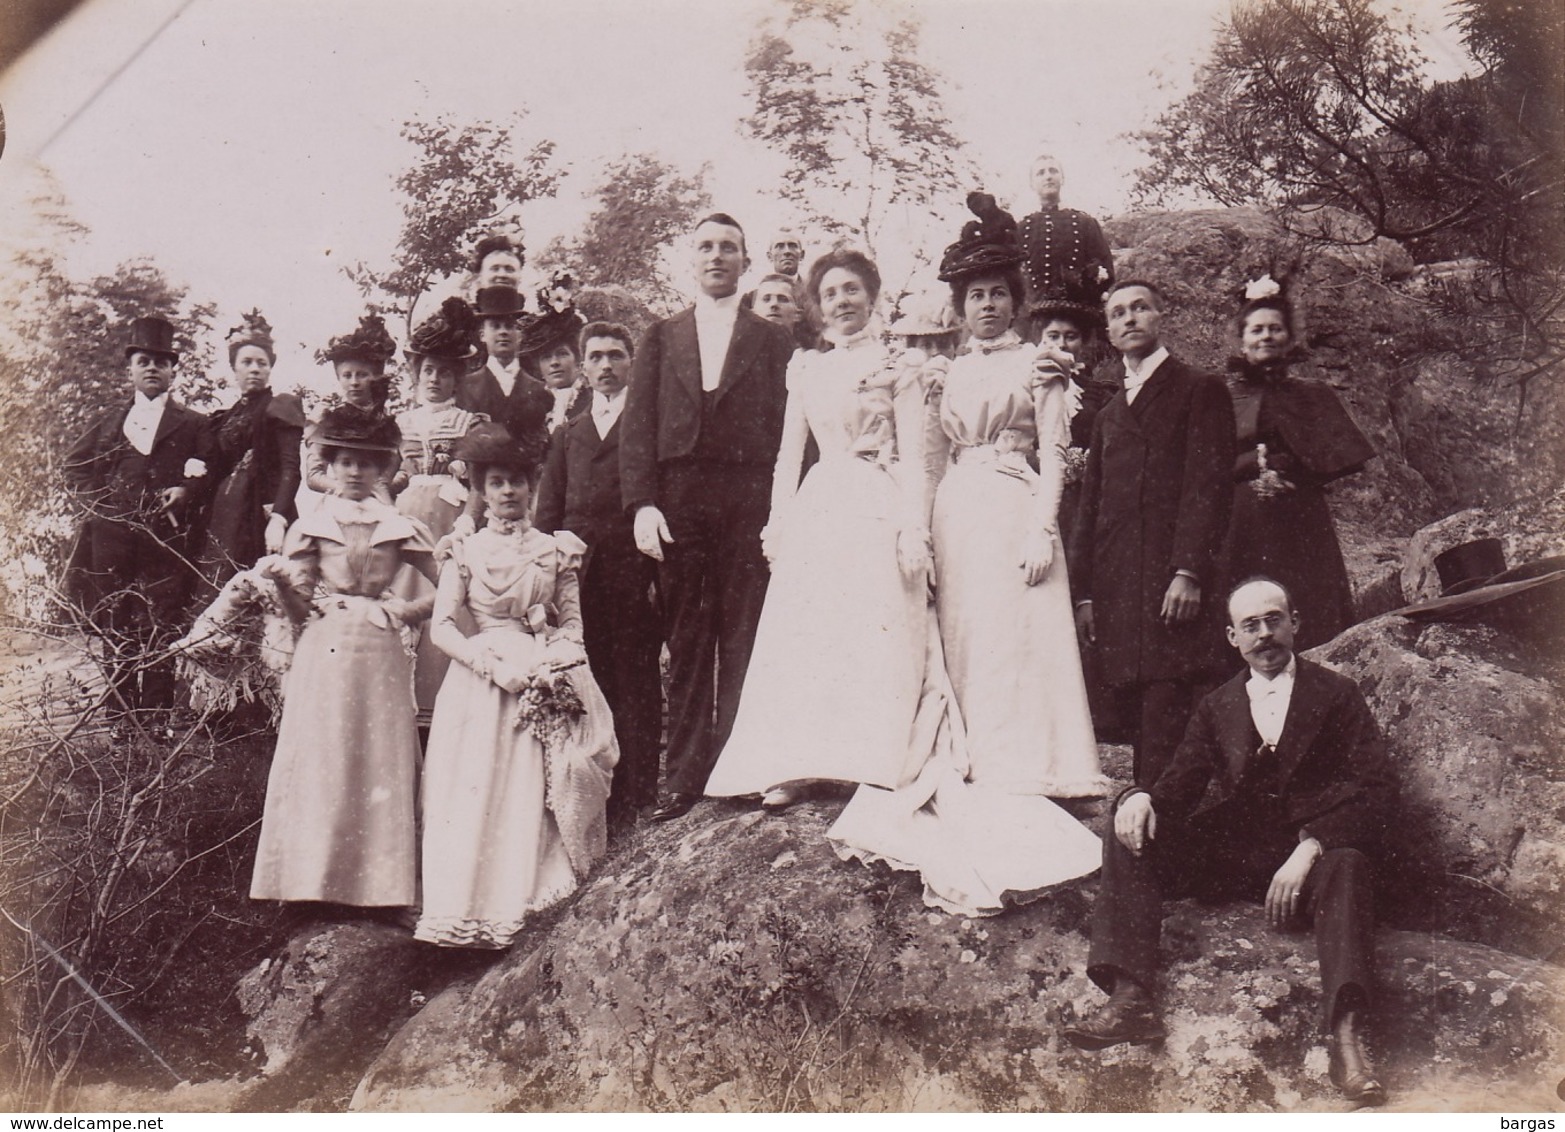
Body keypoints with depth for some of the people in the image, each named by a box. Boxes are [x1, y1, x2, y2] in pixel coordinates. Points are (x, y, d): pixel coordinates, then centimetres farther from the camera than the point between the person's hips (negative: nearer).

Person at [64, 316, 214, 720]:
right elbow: (73, 466, 21)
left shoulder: (193, 424, 13)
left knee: (159, 632, -7)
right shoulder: (111, 420, 21)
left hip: (165, 538, -3)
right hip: (111, 538, 3)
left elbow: (210, 475, 6)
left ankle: (156, 719, -4)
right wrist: (98, 499, 5)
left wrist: (187, 491, -14)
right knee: (114, 630, 2)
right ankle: (117, 717, 8)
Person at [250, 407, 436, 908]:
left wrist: (401, 612, 2)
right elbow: (301, 610, 3)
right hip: (325, 655, 0)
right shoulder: (311, 527, 9)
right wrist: (282, 582, -15)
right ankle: (319, 880, 5)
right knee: (321, 762, -2)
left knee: (380, 764, 0)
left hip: (380, 658, 0)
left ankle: (378, 883, 5)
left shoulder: (399, 528, 9)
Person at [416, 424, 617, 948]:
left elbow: (572, 623, 9)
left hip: (540, 683, 1)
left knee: (531, 794, -5)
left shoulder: (555, 550, 10)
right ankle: (467, 912, -2)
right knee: (473, 794, -6)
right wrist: (493, 664, -13)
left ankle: (519, 901, 1)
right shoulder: (466, 550, 7)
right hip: (479, 682, -1)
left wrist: (553, 666, -10)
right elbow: (442, 626, -1)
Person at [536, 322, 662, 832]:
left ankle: (636, 800, 3)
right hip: (577, 575, 4)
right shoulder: (567, 435, 22)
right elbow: (548, 512, 18)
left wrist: (660, 574, -10)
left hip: (634, 573, -4)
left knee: (636, 688, -2)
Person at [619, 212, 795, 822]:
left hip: (750, 498, -1)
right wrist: (642, 503, -5)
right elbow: (637, 424, 9)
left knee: (745, 640, -2)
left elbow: (789, 425, 4)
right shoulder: (660, 338, 17)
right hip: (678, 498, 2)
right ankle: (687, 777, 7)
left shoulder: (773, 339, 12)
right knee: (686, 641, 3)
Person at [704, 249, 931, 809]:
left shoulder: (896, 369, 4)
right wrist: (777, 523, 7)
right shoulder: (806, 369, 14)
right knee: (803, 636, -1)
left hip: (878, 511, -4)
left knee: (877, 637, -5)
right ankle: (793, 768, 3)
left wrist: (914, 529, -11)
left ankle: (877, 768, 0)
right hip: (816, 510, 4)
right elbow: (789, 453, 16)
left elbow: (913, 455, -1)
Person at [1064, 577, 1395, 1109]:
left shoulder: (1337, 695, 9)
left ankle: (1346, 1034, -50)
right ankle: (1130, 998, -30)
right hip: (1227, 853, 4)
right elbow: (1181, 786, 13)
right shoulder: (1217, 707, 21)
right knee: (1130, 834, -16)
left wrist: (1309, 849, -20)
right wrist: (1142, 798, -14)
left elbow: (1377, 790, -3)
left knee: (1346, 865, -36)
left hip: (1307, 854, -3)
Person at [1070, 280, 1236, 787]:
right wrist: (1084, 593, 11)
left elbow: (1210, 485, -4)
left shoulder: (1201, 390, 8)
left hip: (1174, 588, -5)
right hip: (1116, 592, 6)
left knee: (1166, 728, -13)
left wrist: (1189, 572, -16)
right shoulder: (1108, 415, 26)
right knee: (1138, 725, 2)